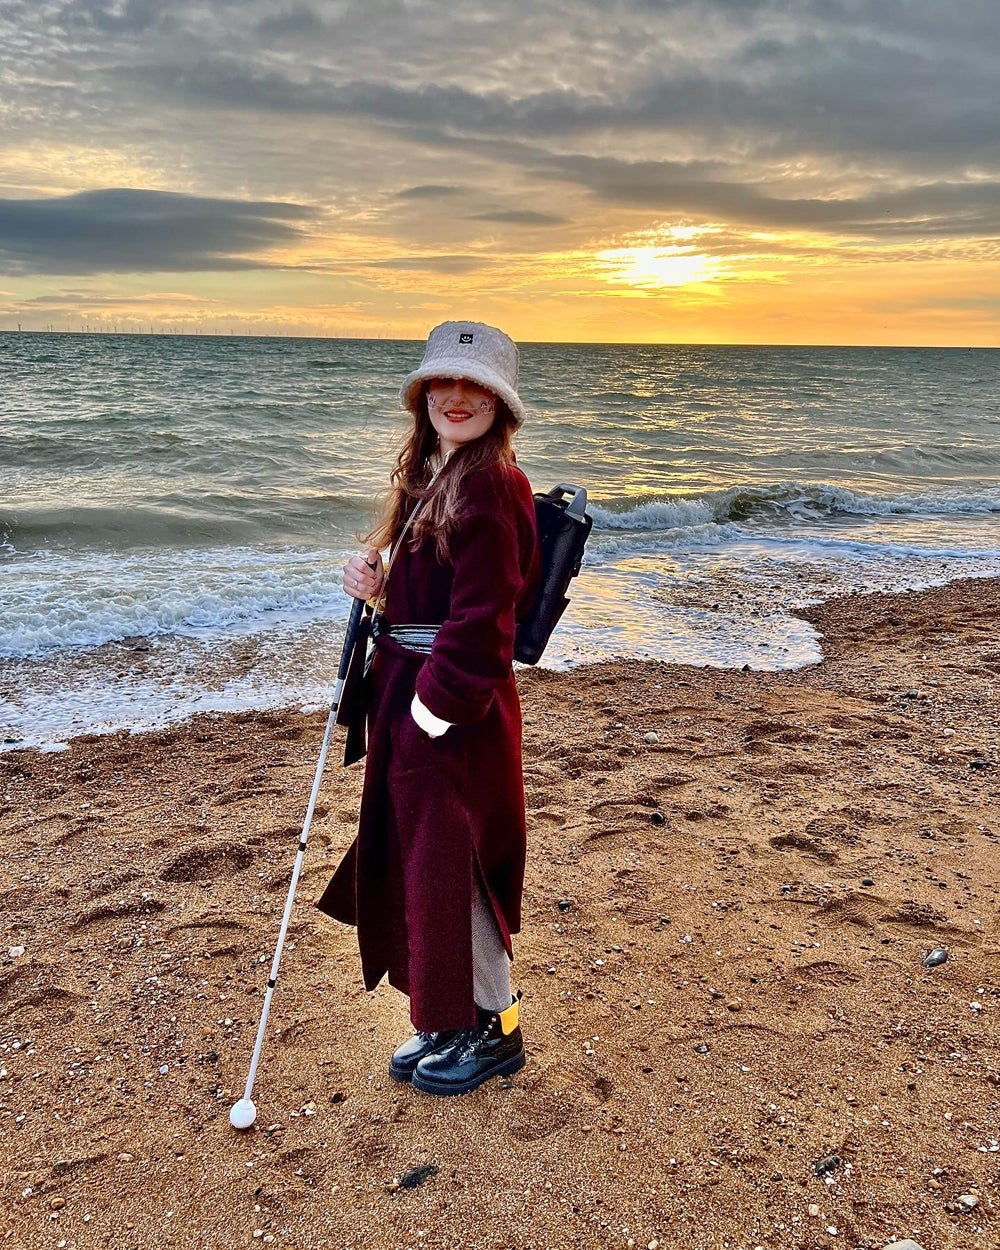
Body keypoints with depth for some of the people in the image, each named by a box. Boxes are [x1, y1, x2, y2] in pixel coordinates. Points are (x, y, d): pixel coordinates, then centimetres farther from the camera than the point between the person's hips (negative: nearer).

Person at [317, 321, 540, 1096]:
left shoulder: (489, 487, -17)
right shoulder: (431, 477, 12)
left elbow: (480, 620, -21)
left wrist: (433, 706, -17)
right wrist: (377, 584, 0)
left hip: (457, 700, -10)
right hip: (410, 690, 10)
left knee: (448, 864, 4)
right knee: (416, 859, 18)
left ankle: (493, 1029, 26)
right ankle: (451, 1022, 36)